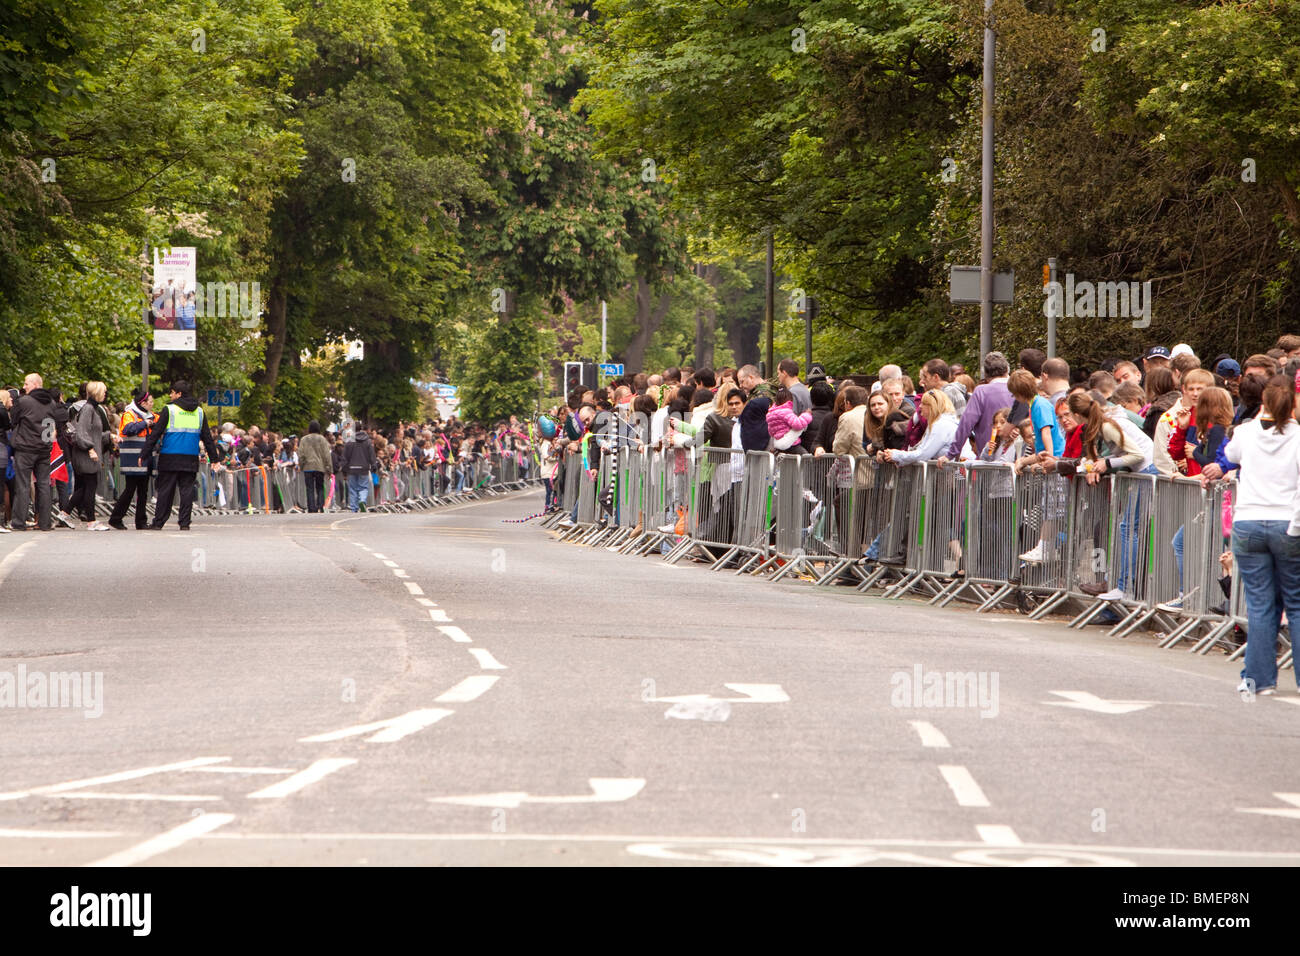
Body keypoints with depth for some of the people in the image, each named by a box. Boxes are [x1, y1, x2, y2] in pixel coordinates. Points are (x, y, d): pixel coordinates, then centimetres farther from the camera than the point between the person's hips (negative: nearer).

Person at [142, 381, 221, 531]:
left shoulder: (169, 409, -3)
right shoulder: (199, 411, 10)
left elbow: (156, 433, -4)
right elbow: (207, 437, 14)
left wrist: (146, 454, -1)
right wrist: (214, 457, 18)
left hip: (170, 457, -3)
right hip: (191, 458, 3)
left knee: (165, 490, 1)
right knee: (187, 490, 4)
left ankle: (158, 522, 3)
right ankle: (185, 522, 0)